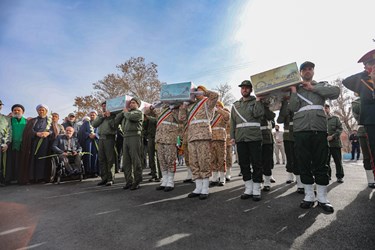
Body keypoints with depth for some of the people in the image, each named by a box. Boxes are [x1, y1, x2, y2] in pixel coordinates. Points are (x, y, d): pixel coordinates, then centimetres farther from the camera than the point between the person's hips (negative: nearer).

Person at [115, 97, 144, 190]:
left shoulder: (139, 112, 4)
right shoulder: (126, 113, 25)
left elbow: (131, 117, -16)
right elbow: (116, 121, 17)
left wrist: (126, 112, 4)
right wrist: (123, 112, 11)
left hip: (135, 137, -7)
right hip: (126, 137, 7)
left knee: (136, 161, -4)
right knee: (126, 161, 8)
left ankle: (137, 182, 3)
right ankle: (129, 181, 17)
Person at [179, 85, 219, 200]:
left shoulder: (207, 102, 10)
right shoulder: (190, 106, 25)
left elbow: (215, 95, -10)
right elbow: (182, 118, 18)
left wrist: (203, 91, 1)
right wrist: (184, 104, 12)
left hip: (203, 134, -6)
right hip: (191, 135, 6)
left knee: (204, 162, -7)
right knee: (193, 162, 4)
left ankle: (205, 189, 0)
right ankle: (198, 188, 13)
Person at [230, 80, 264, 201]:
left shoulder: (256, 101, 8)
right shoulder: (235, 105, 18)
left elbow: (258, 114, -12)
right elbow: (232, 122, 13)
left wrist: (258, 100, -7)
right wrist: (232, 136, 5)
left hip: (254, 137, -3)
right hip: (240, 138, 4)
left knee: (256, 164, 0)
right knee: (243, 164, 7)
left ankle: (256, 190, 11)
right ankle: (248, 189, 19)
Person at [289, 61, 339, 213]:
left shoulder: (321, 85, 18)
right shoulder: (295, 88, 17)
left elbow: (336, 92, -4)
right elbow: (293, 107, 1)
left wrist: (313, 88, -2)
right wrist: (294, 90, -2)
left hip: (320, 129, 0)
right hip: (301, 131, 0)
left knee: (321, 165, 1)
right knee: (304, 165, 2)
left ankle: (322, 198, 10)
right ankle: (309, 196, 12)